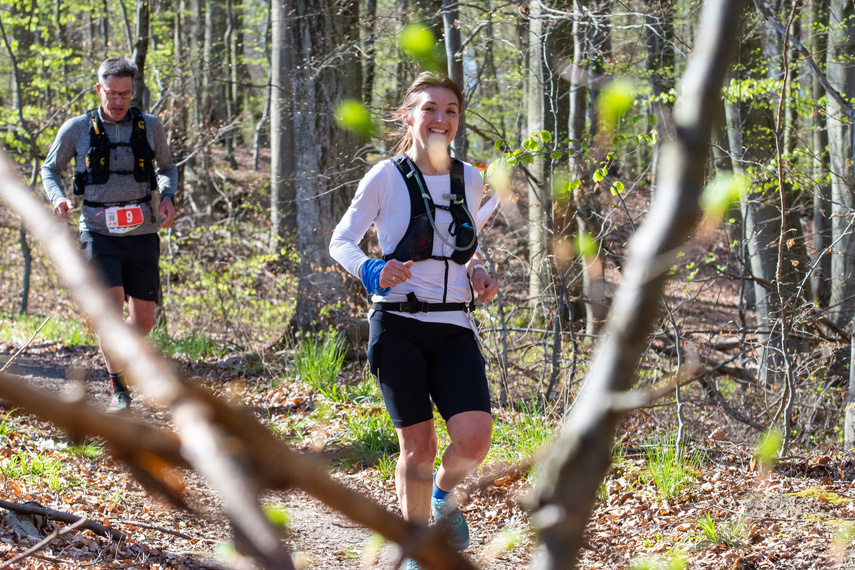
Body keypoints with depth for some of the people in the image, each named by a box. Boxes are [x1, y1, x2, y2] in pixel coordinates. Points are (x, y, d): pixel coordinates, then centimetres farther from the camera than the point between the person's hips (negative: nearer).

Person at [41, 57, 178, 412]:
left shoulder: (150, 127, 4)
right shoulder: (77, 129, 0)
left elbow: (167, 167, 21)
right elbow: (50, 168, 14)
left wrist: (168, 196, 0)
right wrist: (57, 198, -6)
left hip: (142, 234, 2)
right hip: (100, 233, -2)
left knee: (143, 320, 5)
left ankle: (116, 353, 38)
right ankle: (118, 388, -6)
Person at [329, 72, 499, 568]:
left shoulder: (471, 181, 9)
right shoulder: (387, 177, -4)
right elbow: (341, 242, 0)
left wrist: (479, 274, 3)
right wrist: (373, 272, -20)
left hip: (455, 327, 3)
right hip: (399, 326, -3)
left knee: (474, 437, -15)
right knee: (418, 446, -1)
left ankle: (445, 492, 19)